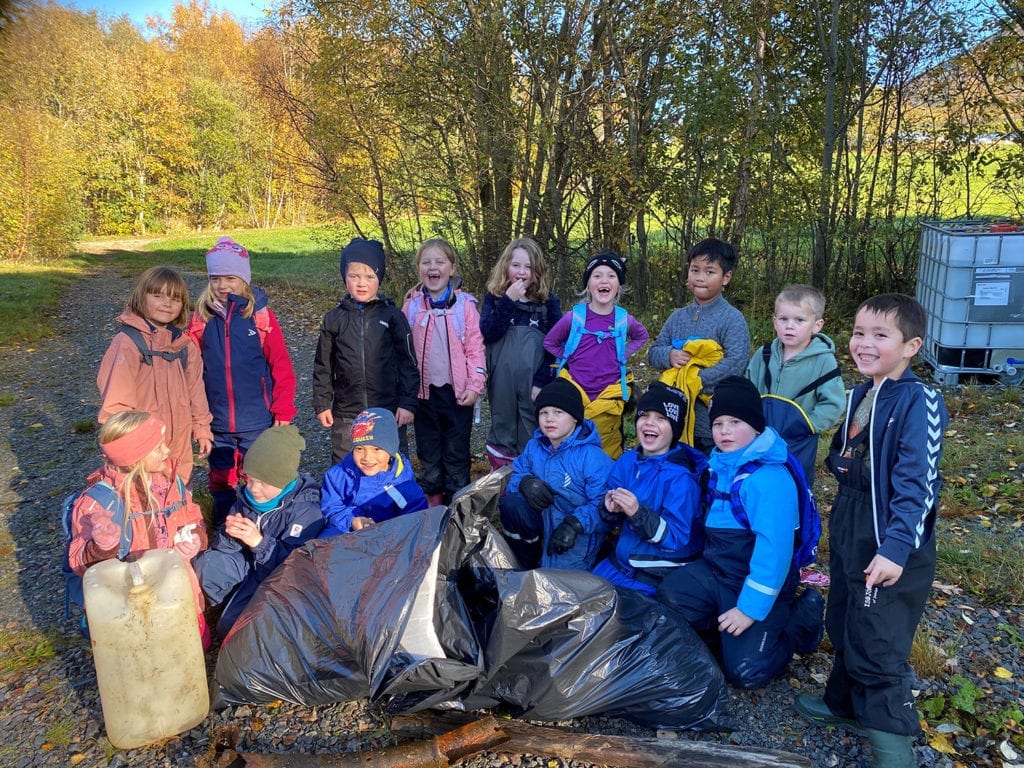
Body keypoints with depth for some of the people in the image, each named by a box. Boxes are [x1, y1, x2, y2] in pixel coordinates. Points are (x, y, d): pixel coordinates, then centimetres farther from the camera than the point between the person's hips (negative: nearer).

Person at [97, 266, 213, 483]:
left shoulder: (184, 344, 6)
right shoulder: (127, 343, -13)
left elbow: (195, 389, 15)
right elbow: (115, 402, -14)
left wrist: (202, 429, 15)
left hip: (180, 447, 6)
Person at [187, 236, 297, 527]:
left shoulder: (261, 317, -7)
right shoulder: (200, 320, 0)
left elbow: (282, 367, -6)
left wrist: (283, 411, -8)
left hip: (257, 422, -2)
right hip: (217, 423, 3)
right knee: (221, 483, 16)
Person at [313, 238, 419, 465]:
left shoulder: (393, 316, -2)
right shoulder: (334, 319, 4)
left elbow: (408, 363, -2)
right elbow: (323, 366, 10)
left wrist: (408, 403, -5)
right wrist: (322, 404, 7)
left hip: (388, 412, -2)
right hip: (345, 414, 2)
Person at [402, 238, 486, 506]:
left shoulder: (465, 304, -3)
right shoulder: (412, 305, 3)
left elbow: (475, 347, -4)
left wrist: (474, 385, -10)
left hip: (457, 391, -2)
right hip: (424, 391, 2)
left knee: (457, 454, 7)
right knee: (428, 454, 13)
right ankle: (432, 507, 26)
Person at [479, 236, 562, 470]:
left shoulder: (548, 301, 3)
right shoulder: (493, 297, 4)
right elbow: (488, 334, -12)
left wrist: (542, 381, -9)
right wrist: (509, 301, -17)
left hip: (534, 381, -1)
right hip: (501, 380, 1)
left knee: (532, 435, 4)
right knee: (503, 430, 9)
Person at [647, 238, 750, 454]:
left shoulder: (732, 318, -9)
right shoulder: (678, 317, 8)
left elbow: (735, 364, -18)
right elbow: (653, 352, 12)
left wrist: (695, 381, -21)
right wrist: (669, 355, -11)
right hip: (675, 417, 5)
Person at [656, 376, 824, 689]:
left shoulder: (770, 479, -25)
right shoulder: (719, 463, 3)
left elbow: (774, 548, -28)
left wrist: (750, 608, -26)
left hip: (756, 583, -7)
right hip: (715, 571, 7)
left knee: (745, 671, -12)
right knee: (666, 601, -11)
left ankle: (802, 618, 12)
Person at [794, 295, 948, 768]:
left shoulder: (918, 401, -19)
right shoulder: (859, 395, 7)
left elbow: (917, 484, -23)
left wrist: (896, 548, -29)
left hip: (889, 550, -8)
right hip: (849, 537, 8)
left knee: (878, 647, -1)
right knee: (845, 629, 23)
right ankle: (845, 702, 43)